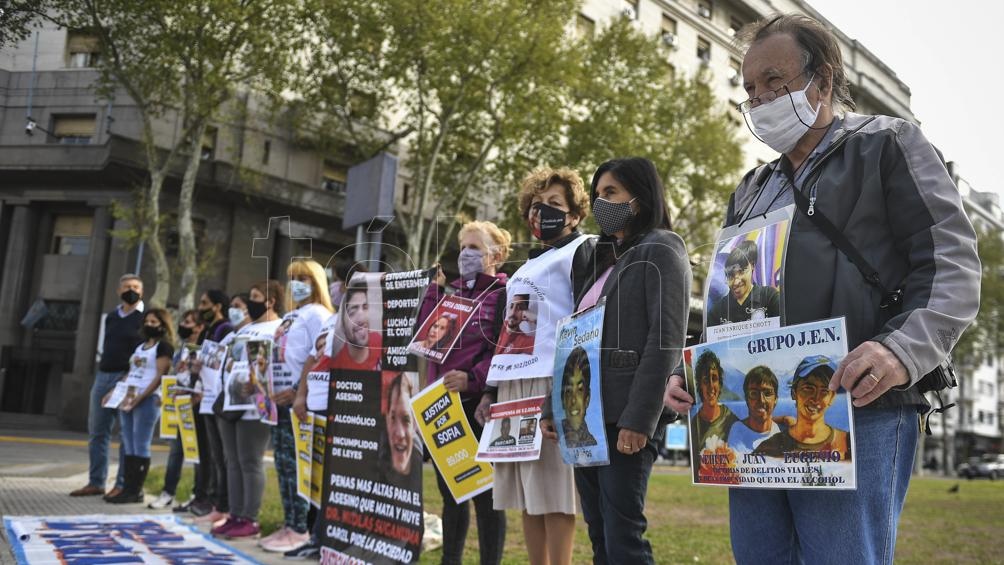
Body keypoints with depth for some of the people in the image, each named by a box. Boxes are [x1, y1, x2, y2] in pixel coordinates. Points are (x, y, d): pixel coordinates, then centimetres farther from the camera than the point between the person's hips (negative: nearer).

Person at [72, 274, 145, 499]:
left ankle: (122, 485, 1)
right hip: (104, 376, 6)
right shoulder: (110, 317, 17)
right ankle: (95, 482, 14)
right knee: (97, 432, 7)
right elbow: (102, 348, 22)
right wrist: (103, 366, 10)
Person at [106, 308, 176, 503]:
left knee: (141, 447, -6)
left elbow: (159, 376, -12)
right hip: (128, 399, 8)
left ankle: (136, 491, -3)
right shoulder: (140, 345, 21)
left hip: (147, 400, -8)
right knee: (129, 447, 7)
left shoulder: (164, 346, -4)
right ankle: (127, 488, 10)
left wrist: (140, 397, -18)